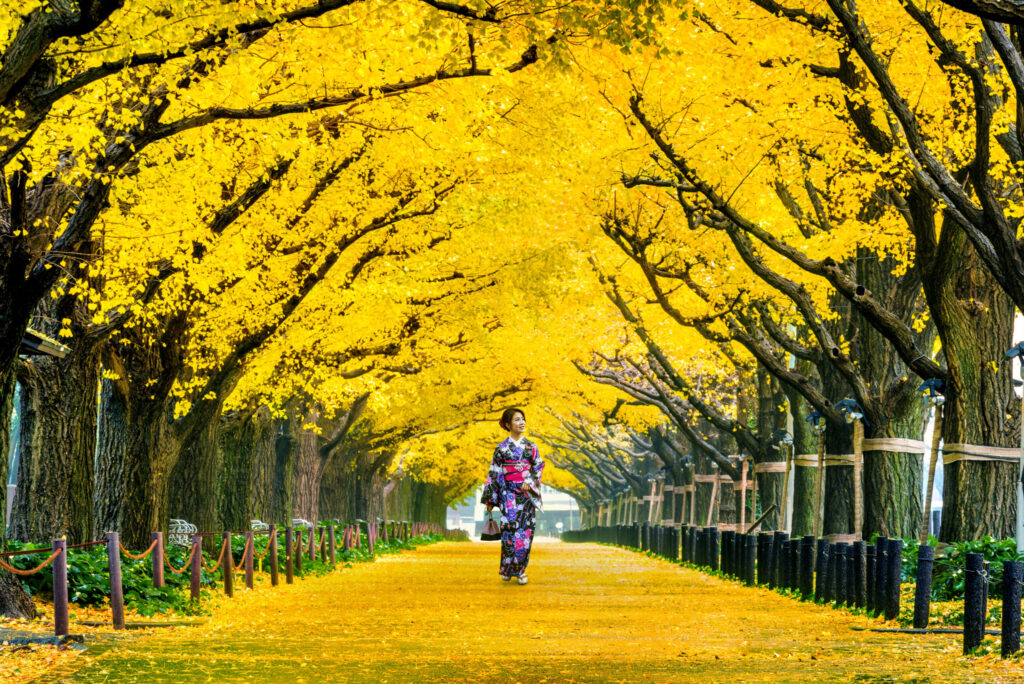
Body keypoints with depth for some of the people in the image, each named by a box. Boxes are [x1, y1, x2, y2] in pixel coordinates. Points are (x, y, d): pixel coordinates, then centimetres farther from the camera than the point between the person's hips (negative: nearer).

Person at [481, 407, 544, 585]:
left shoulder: (531, 447, 9)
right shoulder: (502, 448, 4)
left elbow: (538, 468, 7)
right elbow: (494, 473, 4)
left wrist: (529, 482, -13)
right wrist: (490, 500, 2)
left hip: (527, 494, 2)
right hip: (508, 495, -2)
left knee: (525, 530, -3)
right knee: (509, 528, -10)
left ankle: (520, 570, 4)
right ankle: (506, 569, 1)